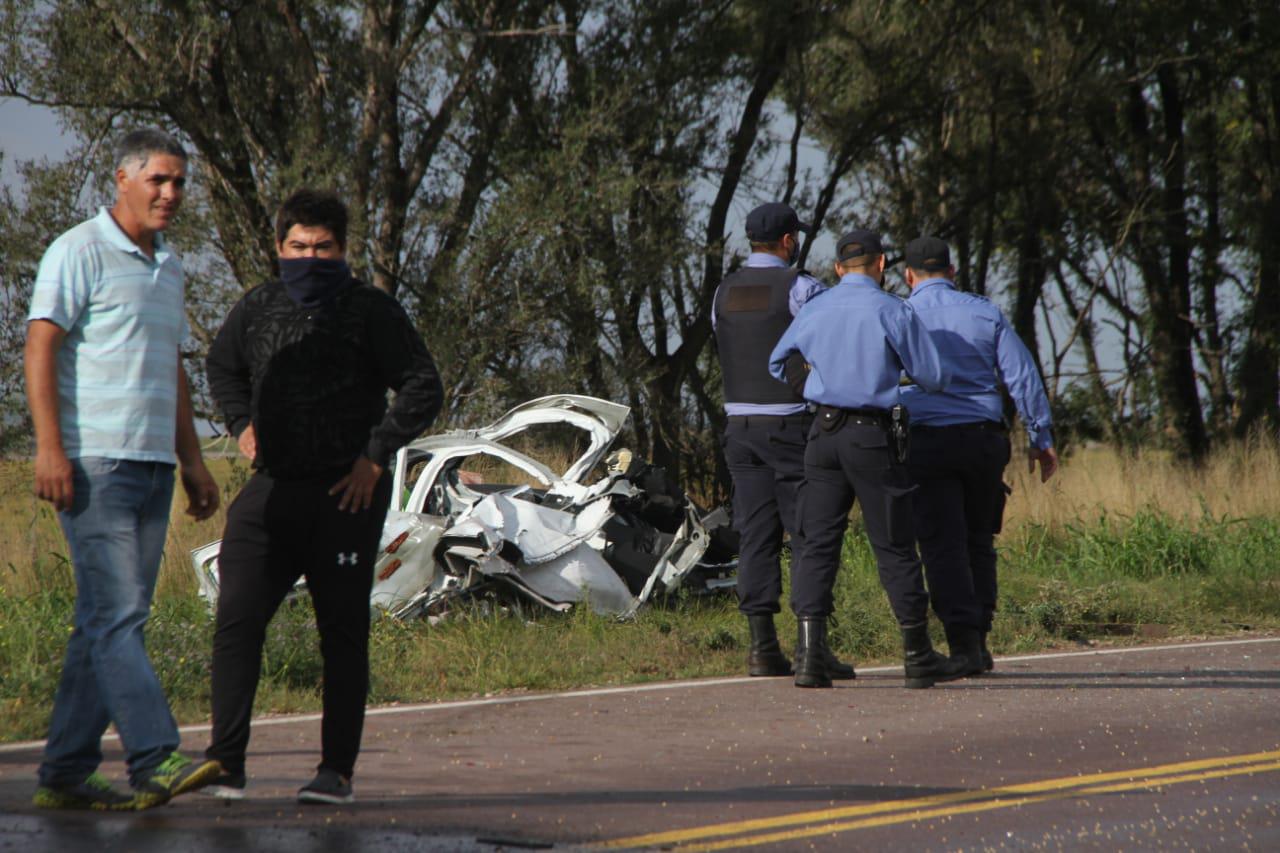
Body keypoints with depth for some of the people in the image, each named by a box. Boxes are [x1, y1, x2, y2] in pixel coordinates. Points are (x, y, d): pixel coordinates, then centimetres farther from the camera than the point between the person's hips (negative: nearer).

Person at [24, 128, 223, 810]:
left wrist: (192, 461, 23)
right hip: (94, 463, -8)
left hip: (152, 466, 8)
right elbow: (39, 350, -10)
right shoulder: (80, 252, -4)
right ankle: (155, 760, -22)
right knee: (117, 613, -14)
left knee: (107, 622, 6)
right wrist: (50, 448, -19)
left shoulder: (167, 266, 20)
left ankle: (65, 774, 9)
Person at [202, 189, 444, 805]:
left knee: (343, 632, 3)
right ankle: (225, 765, -6)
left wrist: (376, 455, -11)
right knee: (236, 620, -8)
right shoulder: (258, 309, 10)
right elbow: (221, 366, 29)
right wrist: (242, 424, 13)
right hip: (272, 489, 3)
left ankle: (337, 771, 9)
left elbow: (423, 389, -3)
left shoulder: (371, 311, -1)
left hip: (347, 494, -3)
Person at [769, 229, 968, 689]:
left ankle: (810, 650, -12)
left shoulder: (813, 310, 8)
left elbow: (777, 363, 23)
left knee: (818, 543, 3)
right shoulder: (892, 311, -5)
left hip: (824, 432, 3)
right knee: (894, 547, 5)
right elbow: (933, 376, -3)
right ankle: (919, 658, 13)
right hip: (873, 435, -3)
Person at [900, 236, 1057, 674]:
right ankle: (978, 641, 14)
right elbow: (1022, 376, 4)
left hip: (925, 442, -3)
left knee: (943, 546, -2)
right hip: (983, 438, 3)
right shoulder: (985, 314, 7)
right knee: (979, 543, 15)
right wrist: (1042, 437, 9)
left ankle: (964, 641, -13)